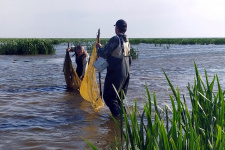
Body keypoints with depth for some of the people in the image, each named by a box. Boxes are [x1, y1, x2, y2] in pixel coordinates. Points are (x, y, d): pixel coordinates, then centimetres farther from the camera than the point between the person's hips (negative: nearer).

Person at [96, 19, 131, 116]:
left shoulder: (115, 39, -16)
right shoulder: (127, 41, 10)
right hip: (126, 73, 8)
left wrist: (99, 47, 5)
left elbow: (104, 54, -14)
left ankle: (118, 114, -11)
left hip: (115, 73, -8)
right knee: (119, 96, 19)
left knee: (108, 96, -1)